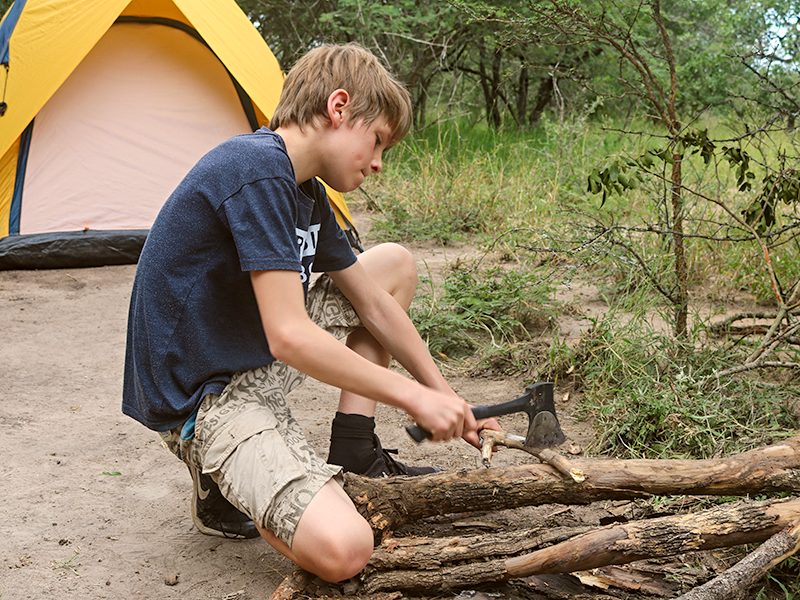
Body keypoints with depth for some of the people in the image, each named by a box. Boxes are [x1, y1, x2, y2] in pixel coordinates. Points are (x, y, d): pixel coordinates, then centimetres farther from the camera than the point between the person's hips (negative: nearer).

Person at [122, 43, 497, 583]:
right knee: (342, 550, -30)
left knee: (395, 264, 15)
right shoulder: (259, 171, -23)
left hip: (259, 360, 10)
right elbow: (290, 337, -29)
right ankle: (221, 482, 1)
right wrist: (414, 396, -20)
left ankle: (354, 458, 12)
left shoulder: (305, 191, 8)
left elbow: (374, 305, 14)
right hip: (201, 397, -10)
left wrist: (446, 398, 12)